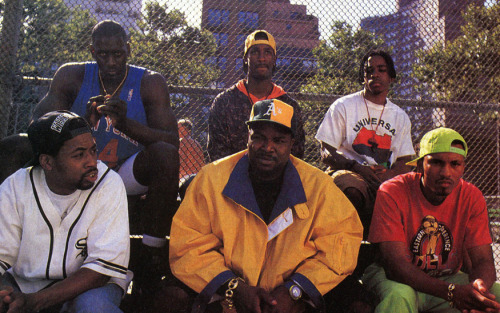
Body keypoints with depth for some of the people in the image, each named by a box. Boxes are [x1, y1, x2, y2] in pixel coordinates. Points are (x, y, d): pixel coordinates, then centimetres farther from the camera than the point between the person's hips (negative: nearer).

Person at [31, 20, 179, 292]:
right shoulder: (72, 76, 2)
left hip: (129, 175, -1)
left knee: (165, 155, -31)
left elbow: (172, 142, -14)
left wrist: (125, 122, -30)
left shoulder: (149, 82, -4)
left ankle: (152, 251, -24)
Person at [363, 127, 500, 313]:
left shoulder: (472, 198, -6)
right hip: (392, 277, -4)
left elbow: (483, 260, -9)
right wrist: (452, 292, -40)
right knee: (399, 295, -37)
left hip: (446, 279, 4)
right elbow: (396, 264, -26)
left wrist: (479, 285, -35)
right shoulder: (391, 193, -20)